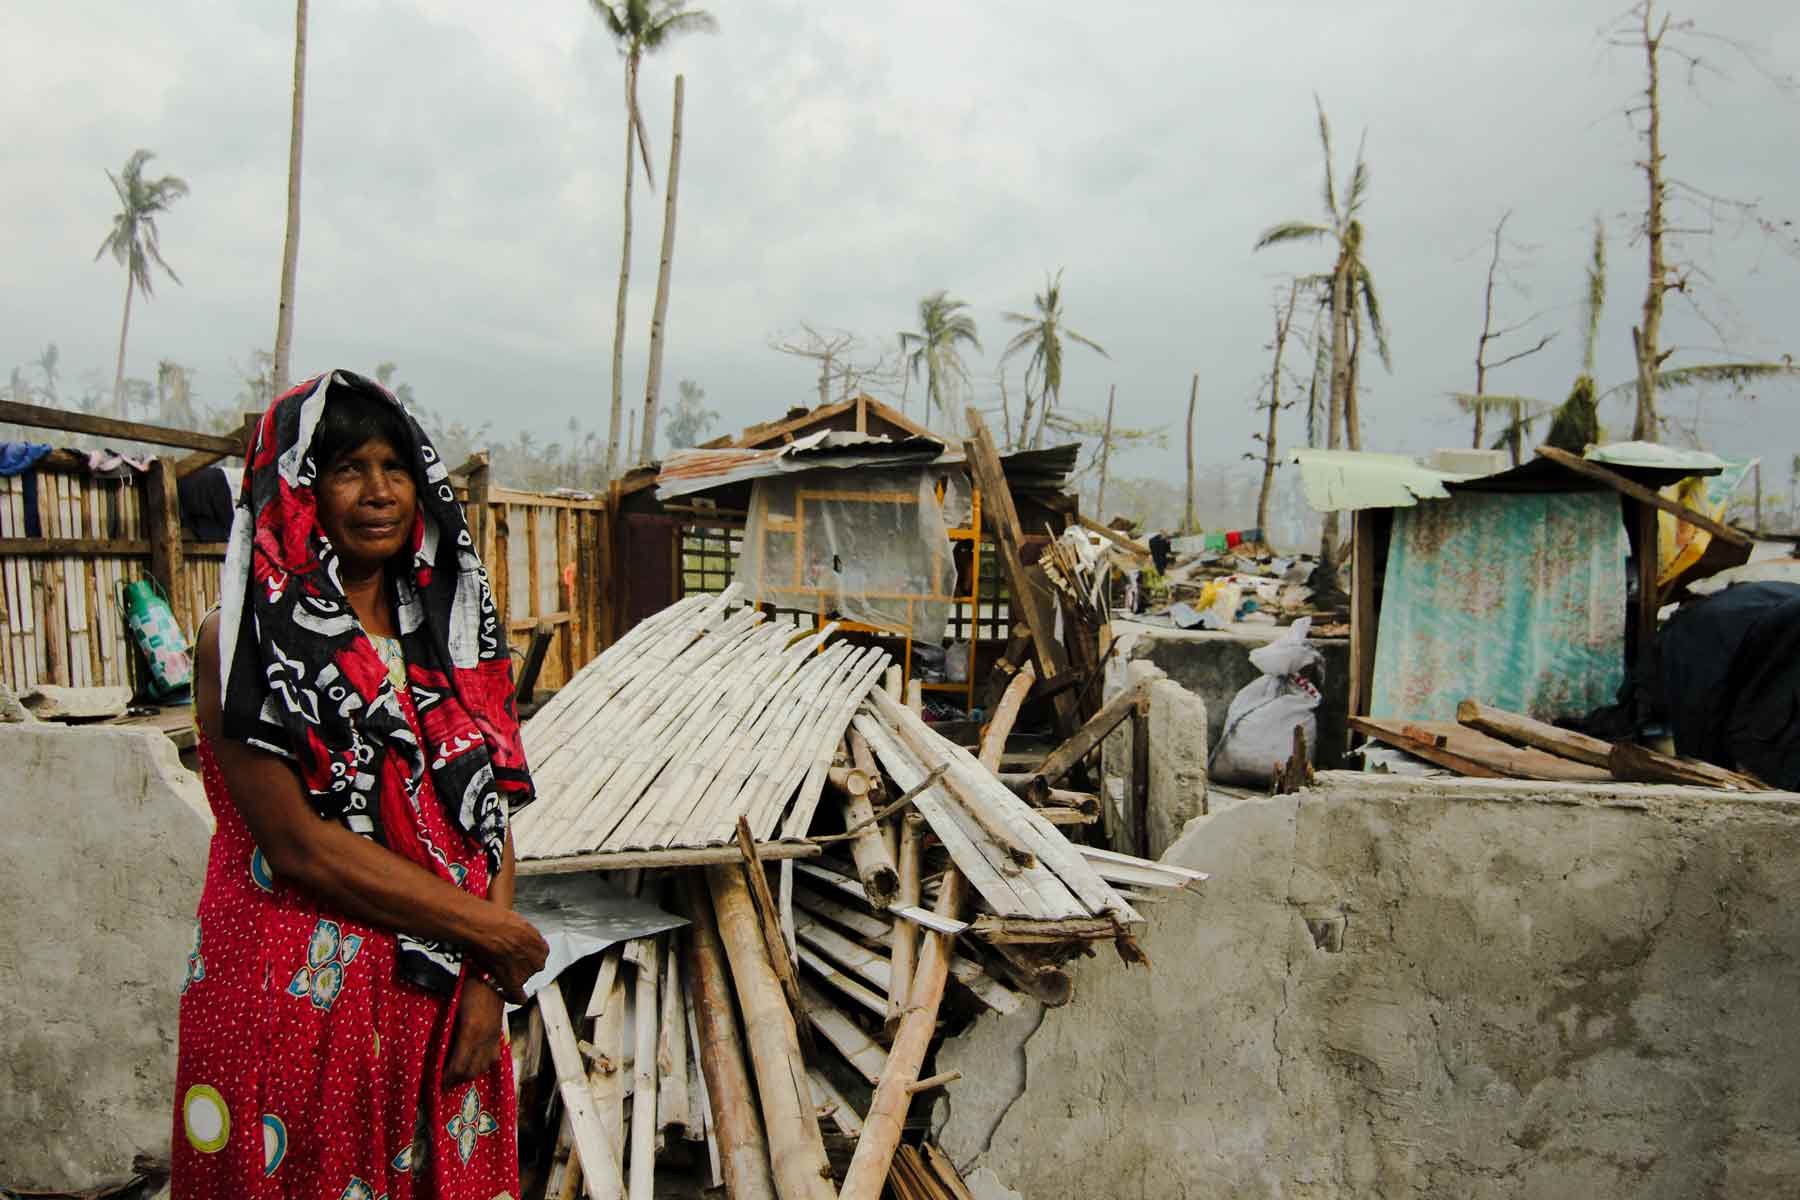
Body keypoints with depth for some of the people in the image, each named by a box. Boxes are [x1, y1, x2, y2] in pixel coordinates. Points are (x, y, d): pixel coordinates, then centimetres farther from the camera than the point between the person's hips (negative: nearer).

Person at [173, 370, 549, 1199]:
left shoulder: (447, 625, 6)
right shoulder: (246, 637, -9)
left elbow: (490, 814, 3)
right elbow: (298, 843, -16)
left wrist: (489, 979, -8)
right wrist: (493, 931, -13)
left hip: (443, 997, 5)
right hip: (294, 999, -4)